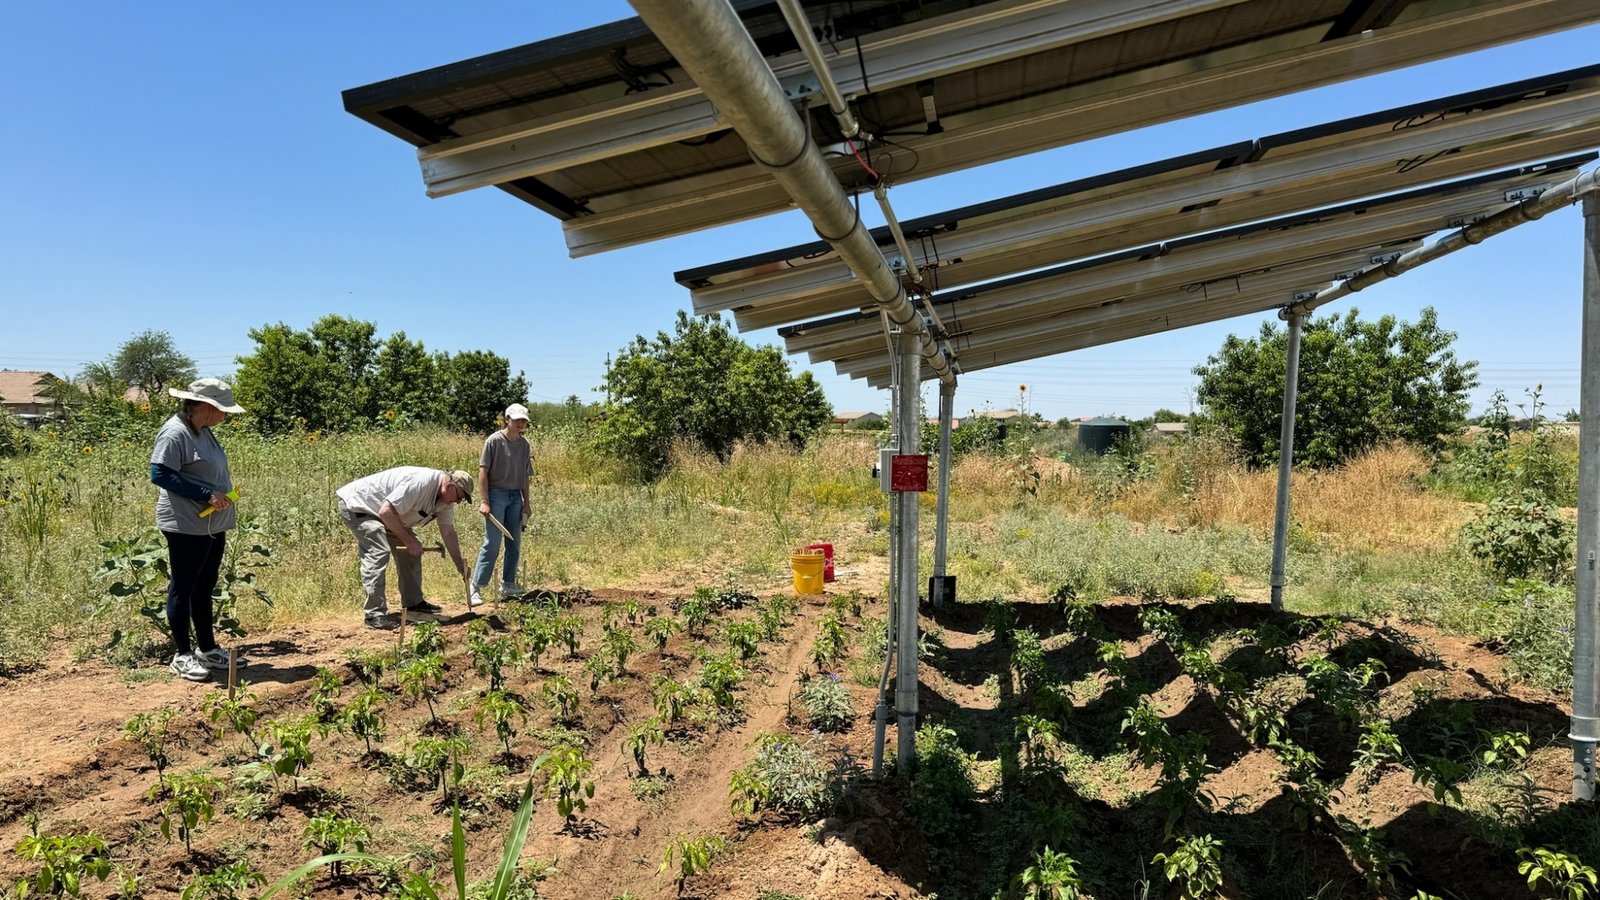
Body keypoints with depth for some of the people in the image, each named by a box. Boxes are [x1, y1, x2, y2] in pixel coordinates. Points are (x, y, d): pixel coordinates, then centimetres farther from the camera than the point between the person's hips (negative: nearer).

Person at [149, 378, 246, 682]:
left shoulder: (204, 432, 12)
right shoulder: (175, 433, -16)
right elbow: (159, 474, -21)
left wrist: (223, 496, 9)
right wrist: (207, 495, -22)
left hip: (212, 526, 9)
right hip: (186, 527, -9)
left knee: (204, 589, 16)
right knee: (183, 588, 2)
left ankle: (207, 648, 27)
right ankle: (182, 655, 11)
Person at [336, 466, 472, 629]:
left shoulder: (446, 498, -4)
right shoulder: (421, 482, -34)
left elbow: (448, 532, 5)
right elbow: (386, 512, -34)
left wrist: (460, 565, 3)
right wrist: (409, 541, -27)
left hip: (384, 514, 10)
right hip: (356, 505, -10)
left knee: (411, 551, 7)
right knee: (378, 552, -23)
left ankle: (413, 602, 16)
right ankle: (375, 614, -21)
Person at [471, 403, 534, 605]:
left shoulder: (524, 444, 9)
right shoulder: (495, 440, -7)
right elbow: (483, 471, -9)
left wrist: (527, 503, 14)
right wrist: (484, 501, -14)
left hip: (516, 497, 6)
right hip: (496, 495, -6)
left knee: (514, 544, 11)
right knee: (492, 544, -9)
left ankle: (508, 584, 24)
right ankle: (476, 587, -2)